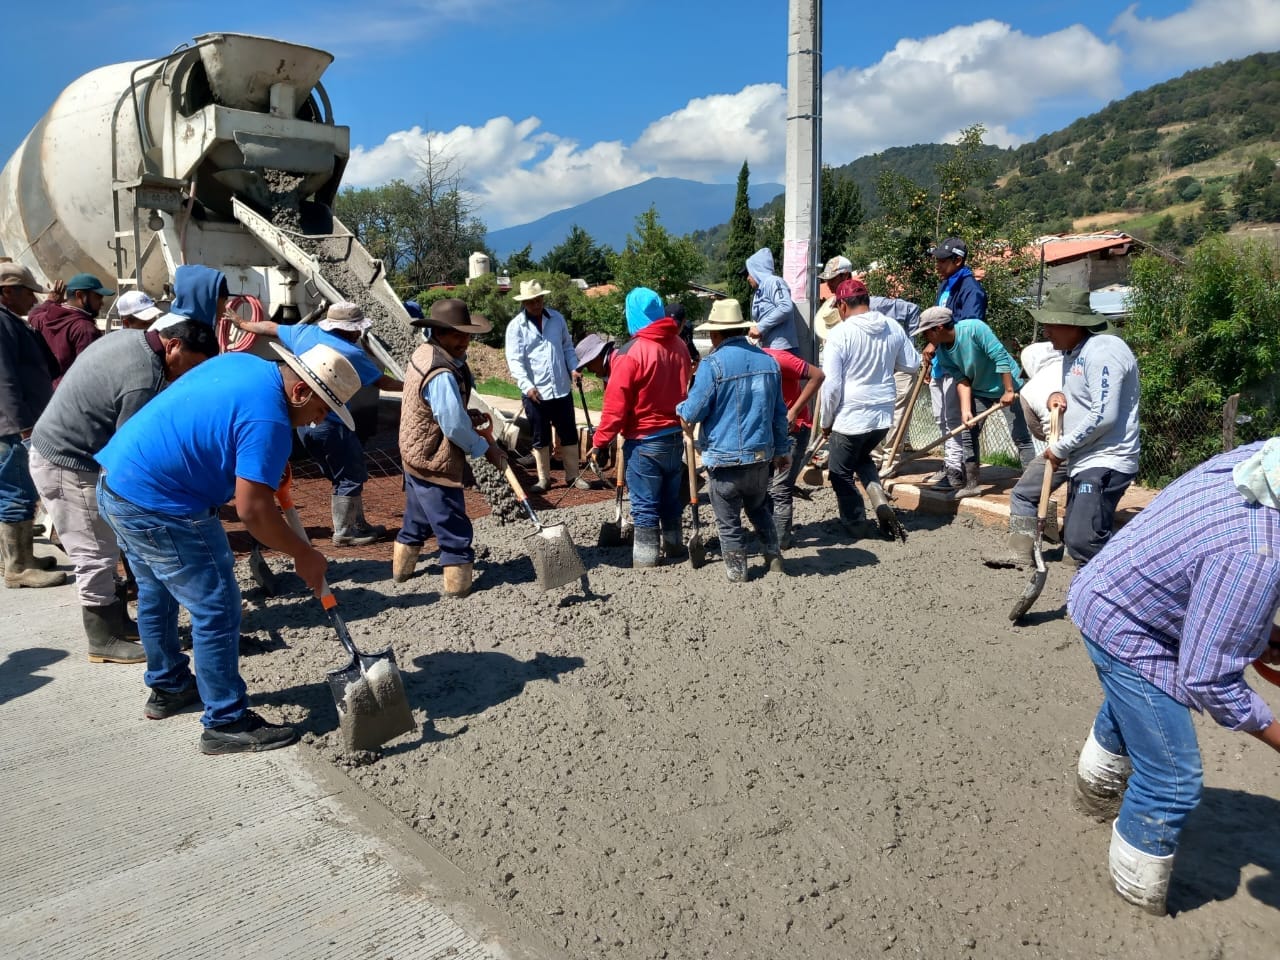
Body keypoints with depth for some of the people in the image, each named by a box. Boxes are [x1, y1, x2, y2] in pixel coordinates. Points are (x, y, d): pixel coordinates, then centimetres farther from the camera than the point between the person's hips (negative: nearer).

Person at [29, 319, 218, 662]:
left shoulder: (132, 337, 0)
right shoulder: (143, 380, -29)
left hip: (56, 449, 10)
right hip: (68, 465, -10)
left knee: (102, 550, 18)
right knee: (96, 555, 0)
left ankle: (116, 622, 29)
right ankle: (105, 641, 12)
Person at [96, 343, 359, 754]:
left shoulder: (243, 363, 5)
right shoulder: (268, 420, -23)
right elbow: (252, 510, -26)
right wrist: (304, 555, -13)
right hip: (157, 507, -11)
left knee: (156, 594, 25)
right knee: (217, 611, -2)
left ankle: (167, 688, 43)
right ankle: (227, 724, 7)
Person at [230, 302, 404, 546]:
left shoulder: (303, 332, 7)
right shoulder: (351, 353, -12)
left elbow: (270, 327, 24)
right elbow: (381, 381, -2)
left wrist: (242, 323, 41)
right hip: (330, 423, -8)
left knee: (342, 475, 18)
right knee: (351, 478, 5)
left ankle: (358, 525, 24)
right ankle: (344, 533, 11)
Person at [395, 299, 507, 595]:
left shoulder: (424, 352, 4)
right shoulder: (442, 375, -28)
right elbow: (455, 428, -25)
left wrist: (469, 416, 3)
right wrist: (486, 449, -11)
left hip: (415, 455, 10)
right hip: (435, 464, -10)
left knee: (416, 518, 25)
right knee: (455, 529, 2)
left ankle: (401, 568, 39)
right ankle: (458, 585, 11)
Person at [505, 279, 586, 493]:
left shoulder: (557, 318, 5)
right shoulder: (516, 326, -6)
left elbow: (567, 347, 15)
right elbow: (514, 360, -12)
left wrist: (573, 368, -2)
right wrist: (527, 385, -24)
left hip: (562, 389, 3)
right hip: (535, 392, -3)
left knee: (569, 435, 10)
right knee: (540, 439, 9)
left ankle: (572, 476, 23)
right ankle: (544, 479, 22)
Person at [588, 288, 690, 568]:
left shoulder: (630, 352, -18)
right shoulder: (679, 346, 2)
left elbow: (615, 405, -17)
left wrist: (600, 442, -9)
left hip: (644, 442, -6)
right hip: (675, 436, 7)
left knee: (645, 505, 3)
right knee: (671, 498, 20)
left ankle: (646, 559, 10)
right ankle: (674, 546, 33)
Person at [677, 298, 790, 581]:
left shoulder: (713, 363, -15)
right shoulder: (768, 360, 4)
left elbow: (692, 413, -13)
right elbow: (779, 412, 11)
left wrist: (681, 409, 10)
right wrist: (782, 449, 21)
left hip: (724, 457, -6)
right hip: (762, 455, 6)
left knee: (728, 520, 10)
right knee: (760, 509, 26)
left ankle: (736, 570, 19)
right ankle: (774, 559, 30)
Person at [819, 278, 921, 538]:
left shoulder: (840, 333, -15)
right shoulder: (893, 328, 2)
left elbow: (831, 383, -16)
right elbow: (912, 365, 13)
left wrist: (826, 421, -4)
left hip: (850, 417, -6)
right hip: (883, 414, 6)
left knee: (841, 473, 13)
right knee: (862, 457, 30)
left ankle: (854, 526, 21)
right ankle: (880, 500, 9)